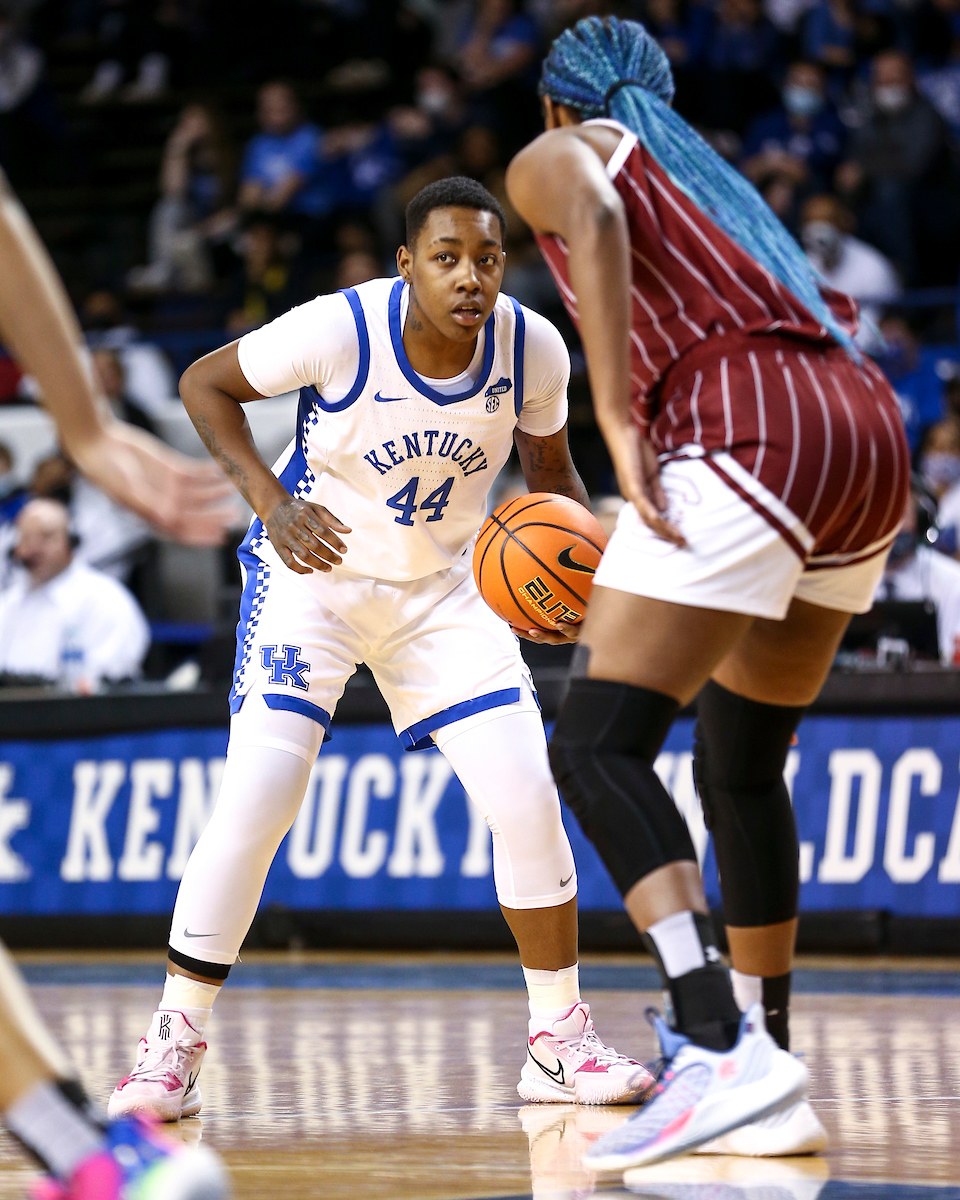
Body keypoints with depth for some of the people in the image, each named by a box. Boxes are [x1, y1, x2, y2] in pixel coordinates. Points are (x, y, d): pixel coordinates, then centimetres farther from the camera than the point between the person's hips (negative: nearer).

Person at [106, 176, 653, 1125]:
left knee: (527, 799, -8)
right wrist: (271, 502, -23)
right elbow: (204, 384, -11)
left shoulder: (534, 350, -16)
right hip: (313, 572, -3)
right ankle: (173, 1044, -4)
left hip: (443, 586, 3)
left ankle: (559, 1041, 8)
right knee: (256, 800, -17)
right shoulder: (342, 329, -26)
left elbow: (548, 467, 4)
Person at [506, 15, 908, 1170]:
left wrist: (618, 421, -18)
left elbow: (594, 216, -12)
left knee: (597, 749, -14)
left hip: (749, 429, -8)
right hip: (869, 435, 8)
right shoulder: (710, 175, 34)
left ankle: (723, 1050, -31)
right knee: (741, 763, 21)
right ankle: (759, 1054, 22)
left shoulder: (553, 157, 13)